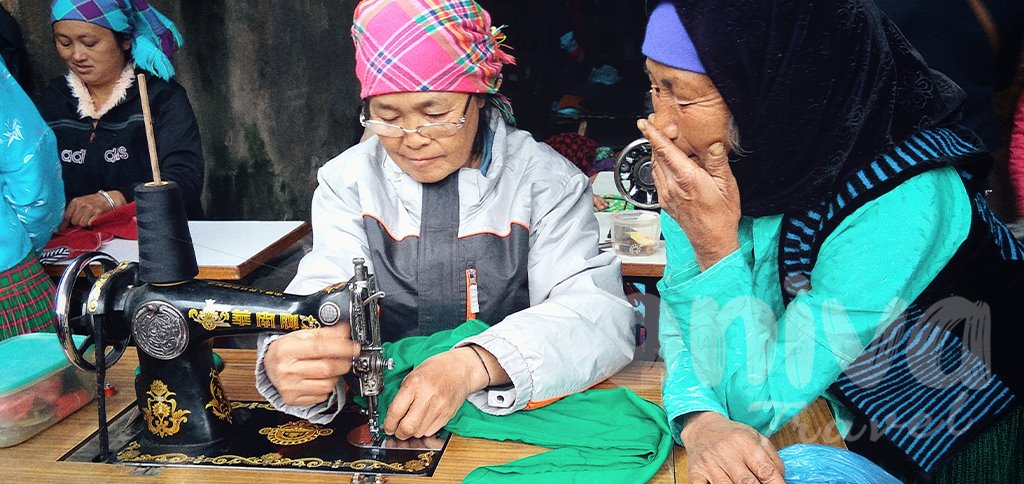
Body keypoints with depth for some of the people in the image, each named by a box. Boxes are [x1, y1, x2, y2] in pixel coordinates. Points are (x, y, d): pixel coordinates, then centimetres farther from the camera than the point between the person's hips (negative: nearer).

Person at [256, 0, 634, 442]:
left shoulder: (546, 180, -4)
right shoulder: (348, 181, 2)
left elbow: (598, 314, -16)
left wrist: (473, 365, -34)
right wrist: (286, 361, -35)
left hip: (521, 414, -1)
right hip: (386, 412, 2)